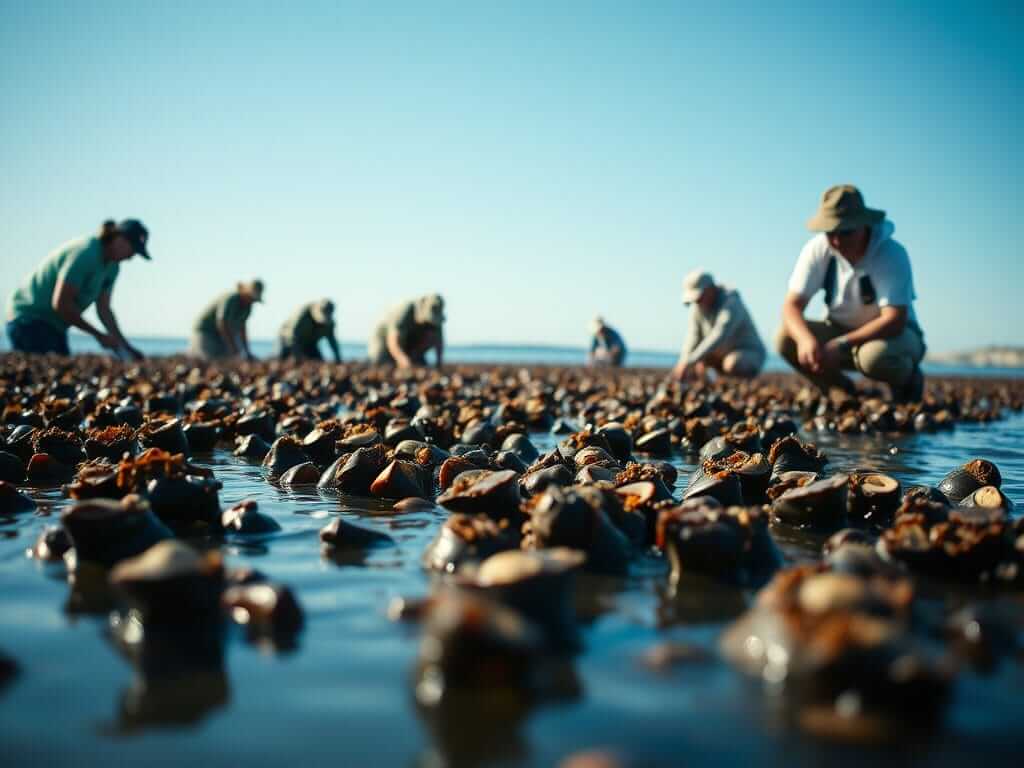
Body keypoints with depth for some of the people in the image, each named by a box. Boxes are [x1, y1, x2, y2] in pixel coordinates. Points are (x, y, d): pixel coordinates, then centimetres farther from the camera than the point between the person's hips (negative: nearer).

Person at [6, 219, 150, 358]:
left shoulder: (112, 267, 4)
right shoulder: (85, 253, -24)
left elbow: (104, 309, 7)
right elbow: (60, 304, -26)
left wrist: (125, 346, -3)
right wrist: (99, 335, -19)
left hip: (54, 326, 9)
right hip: (29, 318, -9)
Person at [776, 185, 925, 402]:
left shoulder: (892, 255, -25)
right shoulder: (817, 250, -15)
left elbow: (894, 321, -31)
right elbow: (792, 305, -18)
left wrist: (841, 344, -42)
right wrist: (806, 339, -40)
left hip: (896, 334, -4)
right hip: (841, 331, 4)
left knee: (875, 356, -39)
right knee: (786, 338, -20)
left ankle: (907, 382, -2)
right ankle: (839, 389, 4)